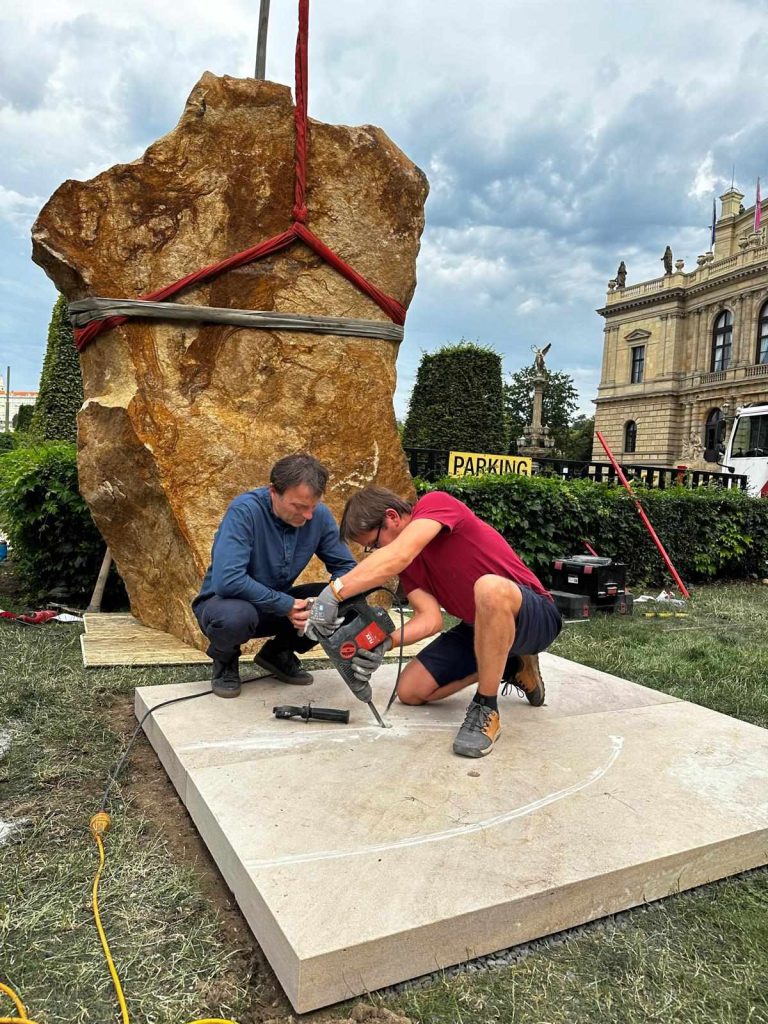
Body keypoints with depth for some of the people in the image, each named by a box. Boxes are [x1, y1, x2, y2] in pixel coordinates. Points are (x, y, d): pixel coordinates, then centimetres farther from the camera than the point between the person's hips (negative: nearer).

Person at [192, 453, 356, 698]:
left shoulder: (319, 515, -12)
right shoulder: (245, 511, -28)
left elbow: (347, 567, -5)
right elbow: (226, 580, -38)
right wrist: (286, 605, -32)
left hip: (279, 605, 5)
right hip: (224, 601, -4)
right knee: (236, 615, -40)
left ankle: (278, 654, 9)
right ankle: (225, 662, -1)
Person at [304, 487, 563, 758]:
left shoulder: (435, 503, -17)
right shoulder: (408, 564, 5)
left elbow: (397, 556, -36)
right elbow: (430, 619, -9)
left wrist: (334, 592, -38)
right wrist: (384, 643, -25)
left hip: (532, 617, -8)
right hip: (478, 627, 8)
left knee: (489, 587, -41)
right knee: (410, 690, 1)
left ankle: (486, 709, -21)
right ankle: (509, 668, 16)